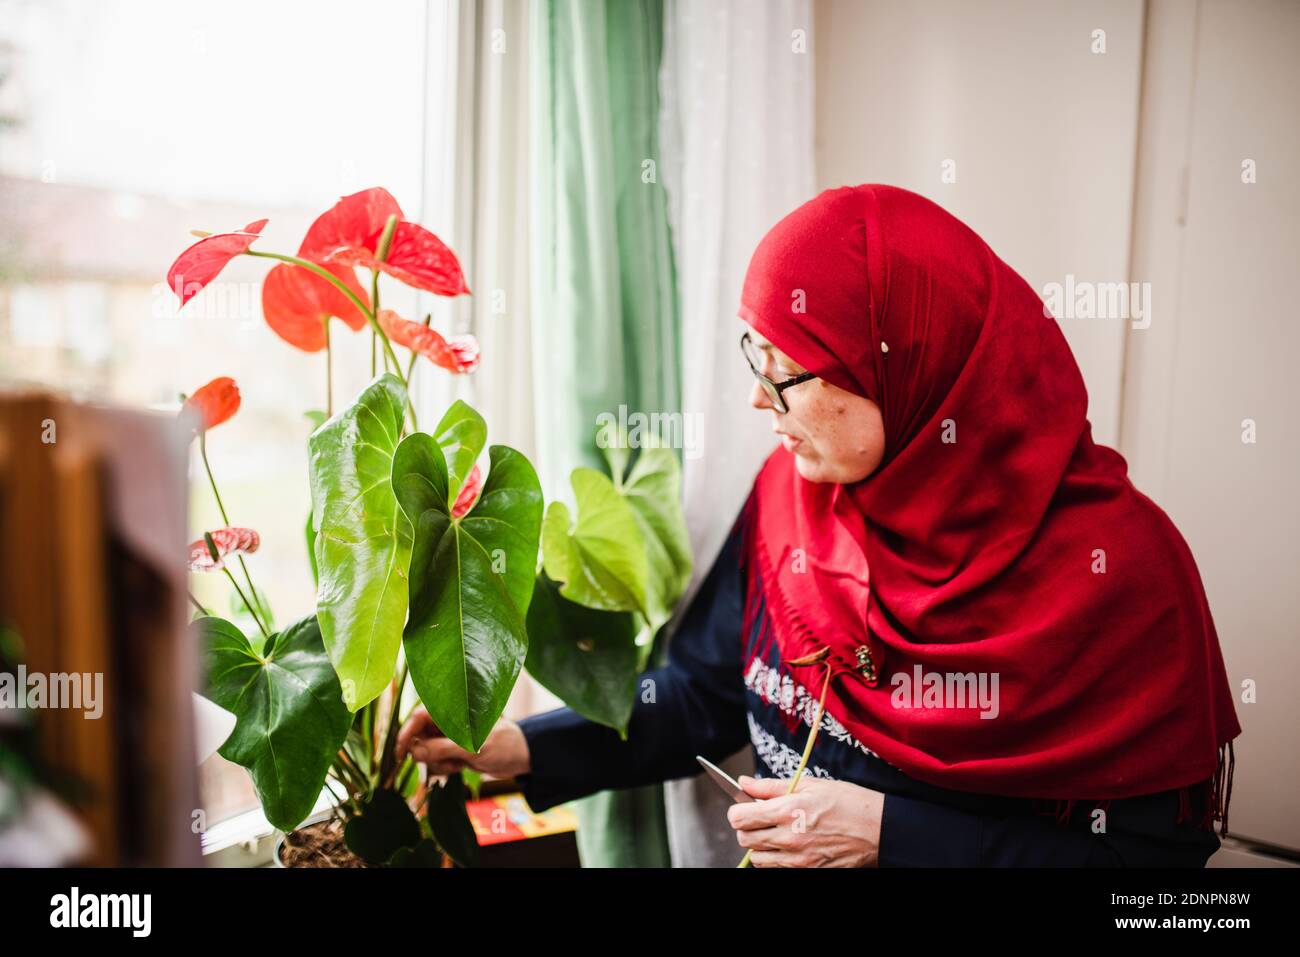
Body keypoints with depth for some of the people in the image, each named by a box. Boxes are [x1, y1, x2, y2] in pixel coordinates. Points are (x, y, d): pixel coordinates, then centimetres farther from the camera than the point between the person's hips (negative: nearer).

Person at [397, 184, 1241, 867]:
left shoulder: (1116, 565, -17)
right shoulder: (791, 492, -3)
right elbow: (705, 694, 6)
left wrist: (887, 832, -16)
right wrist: (521, 749, -1)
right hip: (779, 849, 3)